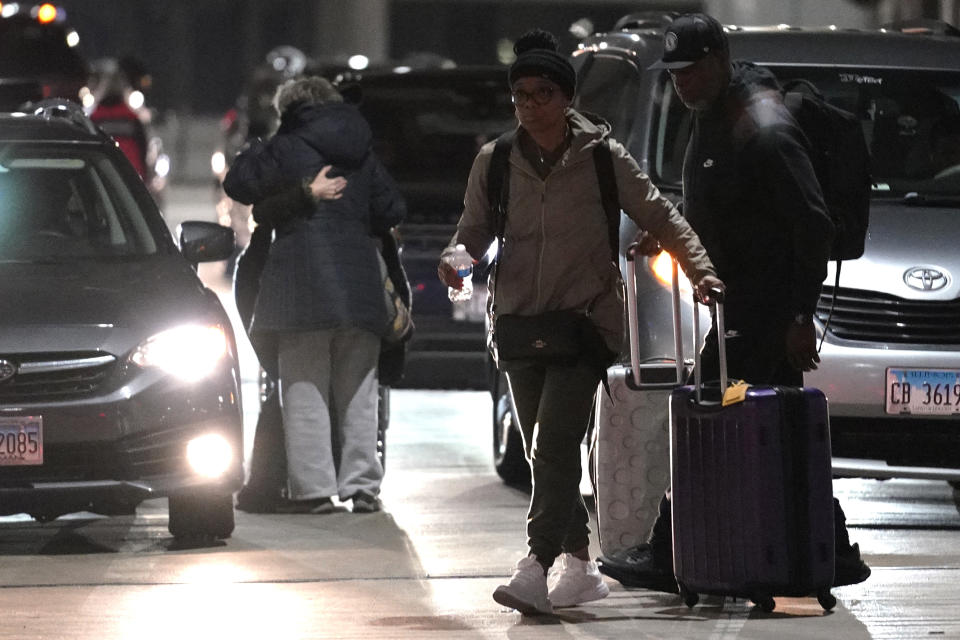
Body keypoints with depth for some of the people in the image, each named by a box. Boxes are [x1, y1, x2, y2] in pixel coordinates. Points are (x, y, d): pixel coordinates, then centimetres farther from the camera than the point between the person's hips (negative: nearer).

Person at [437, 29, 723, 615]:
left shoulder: (601, 157, -2)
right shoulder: (494, 163, 5)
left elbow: (661, 217, 4)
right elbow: (474, 230, 11)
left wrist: (701, 270, -8)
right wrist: (456, 258, -12)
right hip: (520, 320, 4)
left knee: (555, 446, -18)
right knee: (547, 455, 9)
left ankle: (537, 568, -26)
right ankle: (580, 565, 20)